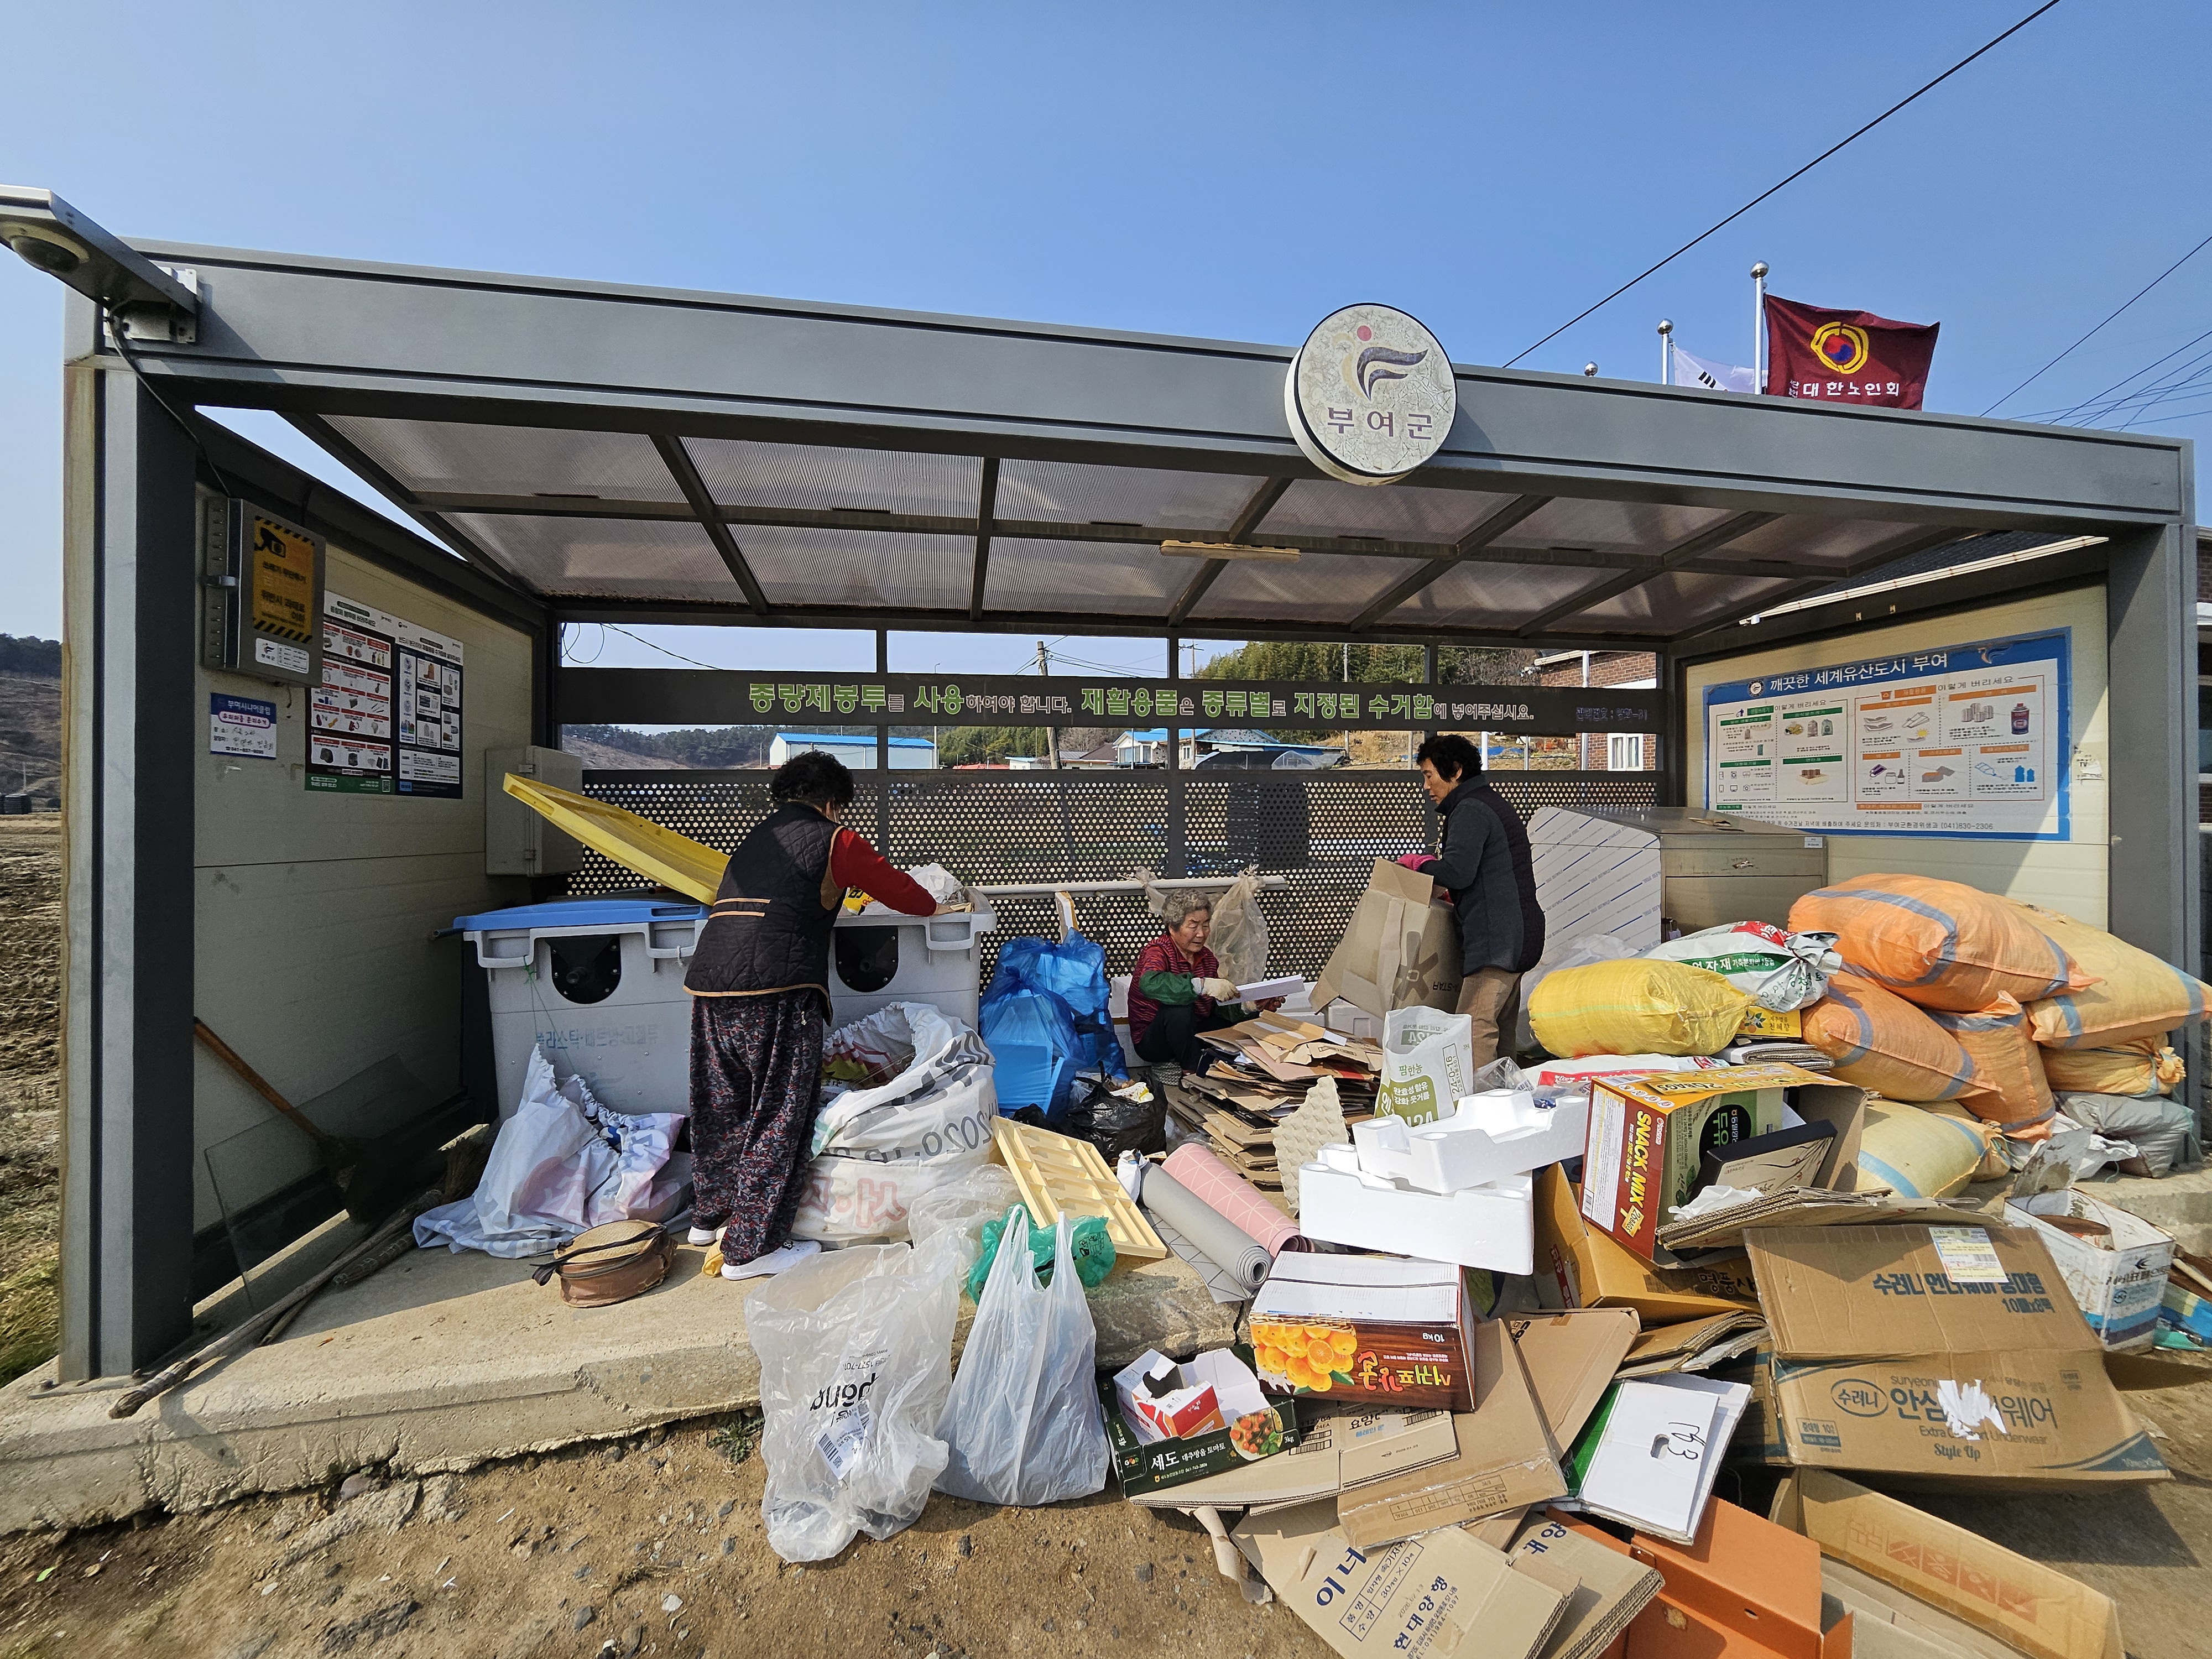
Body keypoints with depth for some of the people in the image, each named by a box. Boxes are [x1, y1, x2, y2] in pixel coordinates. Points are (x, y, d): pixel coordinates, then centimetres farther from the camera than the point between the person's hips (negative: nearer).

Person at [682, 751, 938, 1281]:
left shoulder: (758, 836, 23)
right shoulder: (835, 840, 4)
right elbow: (897, 889, 11)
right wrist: (931, 906, 33)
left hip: (709, 980, 7)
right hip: (776, 989, -7)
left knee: (721, 1105, 21)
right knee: (778, 1116, 4)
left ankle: (709, 1216, 37)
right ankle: (751, 1247, 11)